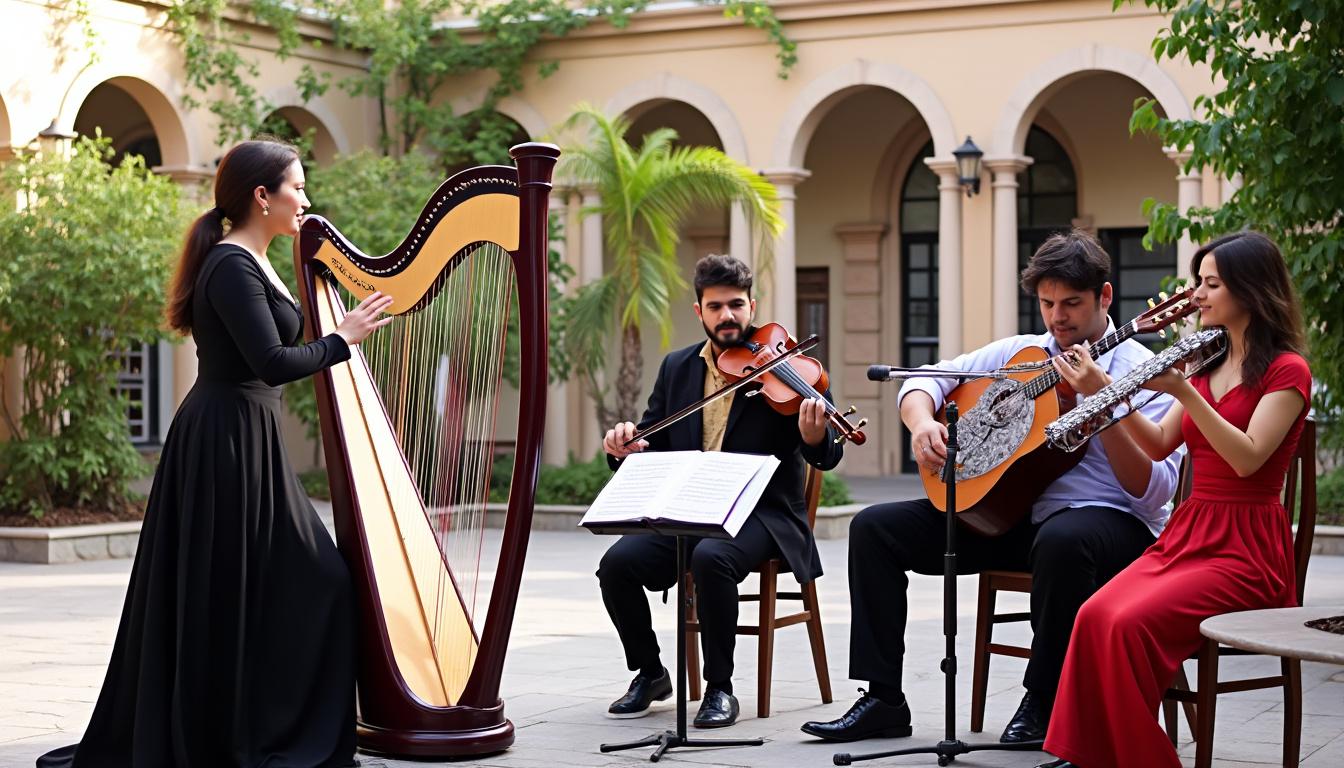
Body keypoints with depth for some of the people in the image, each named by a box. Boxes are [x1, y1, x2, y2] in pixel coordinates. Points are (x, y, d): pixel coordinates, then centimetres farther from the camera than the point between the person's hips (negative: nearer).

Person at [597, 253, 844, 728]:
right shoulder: (677, 367, 13)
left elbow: (826, 458, -9)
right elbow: (653, 443, 15)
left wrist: (816, 438, -34)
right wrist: (626, 444, -10)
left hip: (760, 515, -4)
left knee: (711, 557, -36)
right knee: (617, 562, -20)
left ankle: (720, 688, -17)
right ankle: (650, 674, 4)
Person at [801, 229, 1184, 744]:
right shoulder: (1019, 353, 11)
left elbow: (1153, 492, -16)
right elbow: (924, 380, 13)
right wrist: (923, 422, -10)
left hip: (1114, 523, -6)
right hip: (1006, 510, 6)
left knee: (1062, 538, -42)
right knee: (875, 526, -5)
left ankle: (1044, 702, -18)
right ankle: (883, 698, -2)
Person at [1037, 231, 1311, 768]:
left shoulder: (1286, 370, -5)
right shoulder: (1209, 363, 18)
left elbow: (1247, 458, -18)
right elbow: (1160, 445, 16)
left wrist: (1182, 391, -24)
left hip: (1245, 547, -6)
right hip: (1186, 533, 6)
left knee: (1131, 623, -29)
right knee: (1095, 615, -21)